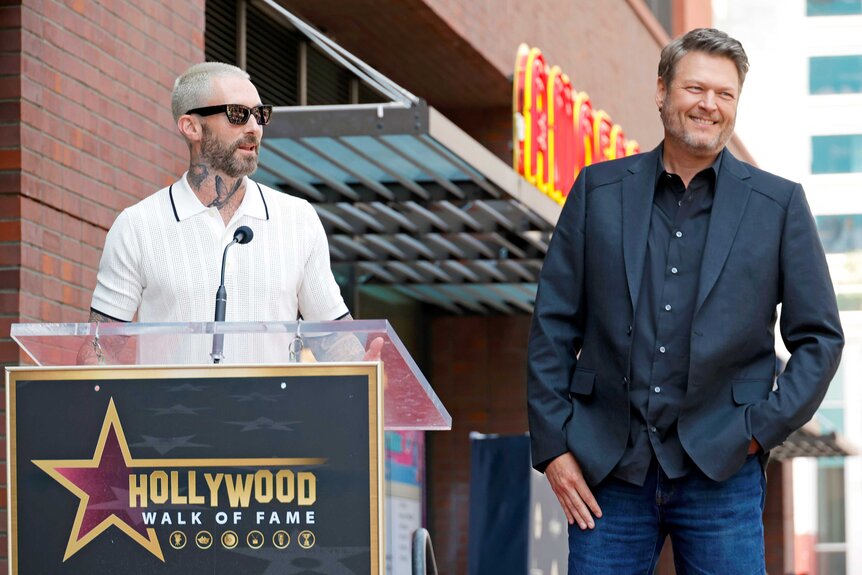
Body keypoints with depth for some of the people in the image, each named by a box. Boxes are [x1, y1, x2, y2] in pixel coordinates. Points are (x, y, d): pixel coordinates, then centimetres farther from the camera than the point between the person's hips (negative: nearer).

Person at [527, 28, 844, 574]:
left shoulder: (779, 204, 5)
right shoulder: (599, 190, 7)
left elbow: (820, 338, 7)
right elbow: (552, 324, 7)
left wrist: (763, 428, -4)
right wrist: (553, 445, 0)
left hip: (722, 471, -1)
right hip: (607, 469, 1)